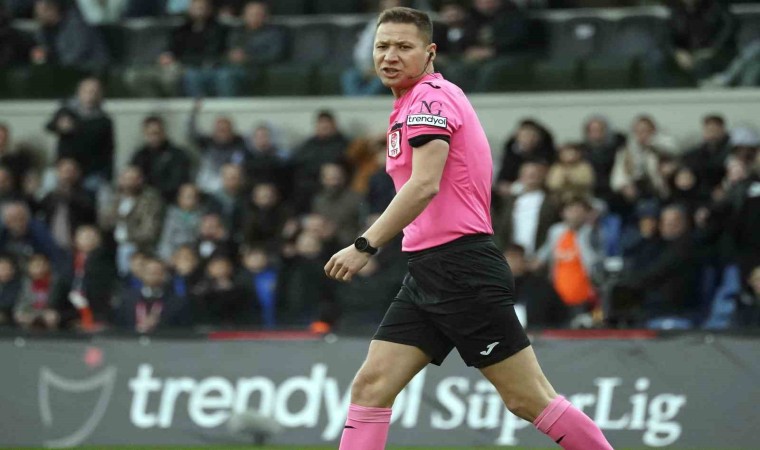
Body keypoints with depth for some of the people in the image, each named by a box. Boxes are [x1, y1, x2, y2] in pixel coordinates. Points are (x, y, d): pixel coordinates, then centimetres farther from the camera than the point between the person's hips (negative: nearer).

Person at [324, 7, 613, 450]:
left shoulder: (430, 96, -10)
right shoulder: (414, 102, 19)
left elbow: (425, 185, -23)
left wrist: (366, 246, -25)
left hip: (460, 266, -10)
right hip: (427, 272, 10)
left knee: (529, 398, -6)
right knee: (371, 386, -1)